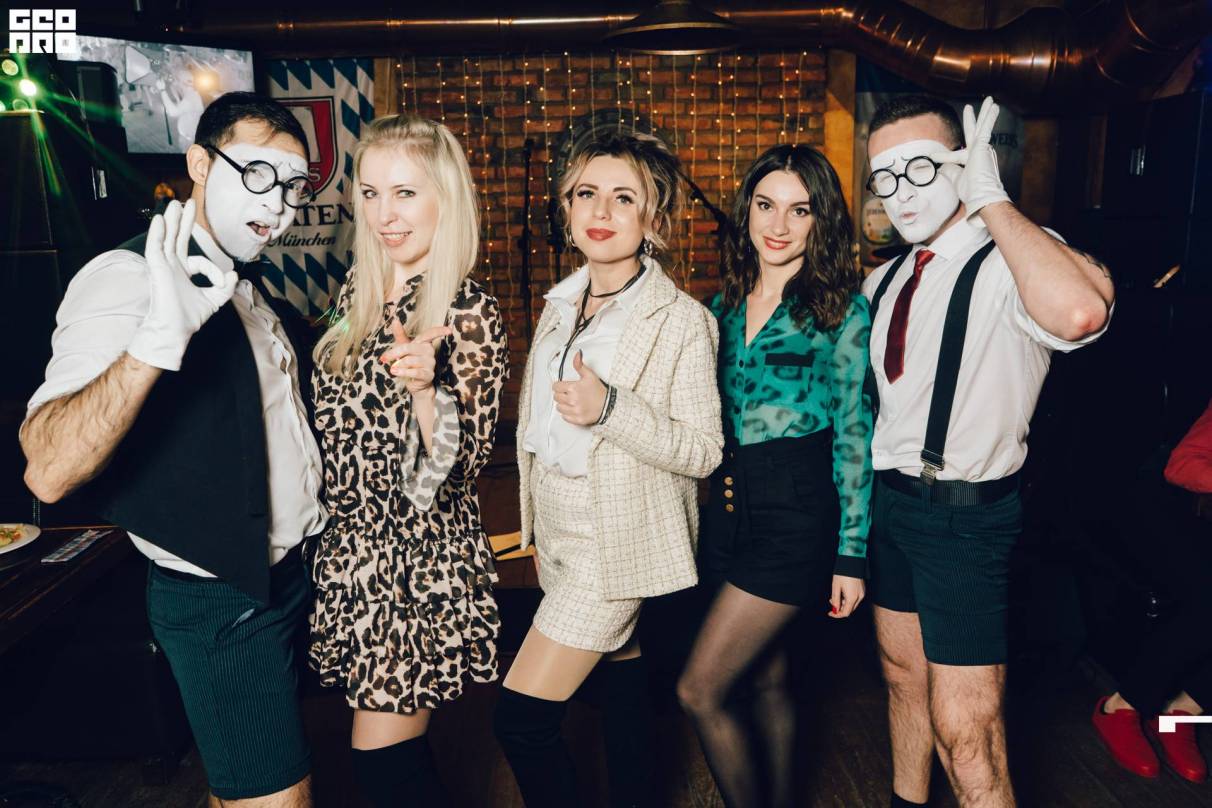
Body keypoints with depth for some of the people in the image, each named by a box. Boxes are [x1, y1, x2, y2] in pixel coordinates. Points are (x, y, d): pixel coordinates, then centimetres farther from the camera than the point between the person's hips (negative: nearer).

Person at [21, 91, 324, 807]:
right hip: (223, 603, -8)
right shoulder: (129, 278, -20)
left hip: (289, 573, 8)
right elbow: (49, 472, -34)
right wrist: (158, 339, -46)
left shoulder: (247, 283, 8)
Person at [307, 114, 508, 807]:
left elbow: (463, 465, -17)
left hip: (423, 562, -6)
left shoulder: (469, 313, -14)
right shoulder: (360, 294, 5)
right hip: (352, 551, 6)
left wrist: (426, 388, -33)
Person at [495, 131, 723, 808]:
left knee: (523, 717, -8)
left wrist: (611, 408, -29)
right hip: (559, 529, 7)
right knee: (620, 666, 21)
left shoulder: (682, 321, -15)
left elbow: (703, 451, -15)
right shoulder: (562, 303, 7)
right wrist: (539, 524, 22)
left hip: (618, 541, -7)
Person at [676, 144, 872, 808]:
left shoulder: (842, 310, -6)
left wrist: (851, 553, -9)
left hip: (797, 514, -6)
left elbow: (854, 436, -7)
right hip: (731, 506, 6)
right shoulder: (724, 307, 10)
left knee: (700, 691, -5)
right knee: (766, 678, 18)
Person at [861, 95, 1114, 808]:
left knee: (965, 735, -5)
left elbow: (1079, 312, -41)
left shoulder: (1012, 264, -17)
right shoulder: (883, 282, 9)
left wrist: (991, 199, -29)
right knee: (903, 678, 23)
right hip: (890, 500, 8)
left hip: (966, 515, -8)